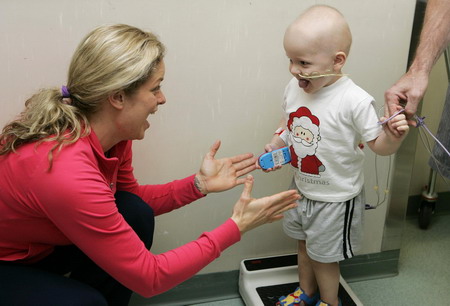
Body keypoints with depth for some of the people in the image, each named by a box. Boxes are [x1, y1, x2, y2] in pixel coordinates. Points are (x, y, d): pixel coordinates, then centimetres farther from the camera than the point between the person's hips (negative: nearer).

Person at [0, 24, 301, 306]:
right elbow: (149, 276, -29)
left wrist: (199, 184, -9)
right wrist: (236, 227, -24)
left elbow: (131, 196, 5)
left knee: (136, 213, -10)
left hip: (40, 242, 7)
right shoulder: (68, 174, -37)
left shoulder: (113, 133, -13)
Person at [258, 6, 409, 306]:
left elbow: (378, 144, -18)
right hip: (302, 188, 6)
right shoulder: (294, 89, -8)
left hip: (335, 197, -6)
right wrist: (275, 146, -8)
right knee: (305, 246, 27)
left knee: (324, 256, 13)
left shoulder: (355, 101, -27)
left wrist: (394, 136, -38)